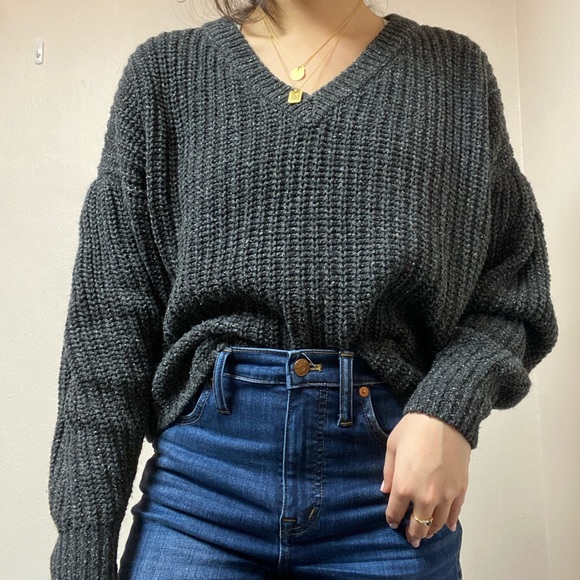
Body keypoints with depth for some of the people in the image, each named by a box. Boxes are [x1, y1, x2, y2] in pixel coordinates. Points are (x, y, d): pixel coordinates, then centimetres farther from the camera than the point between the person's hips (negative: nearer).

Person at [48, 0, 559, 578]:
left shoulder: (454, 70, 7)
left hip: (394, 487, 1)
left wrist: (450, 409, -11)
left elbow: (516, 278, 9)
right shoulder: (166, 70, 5)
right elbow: (110, 314, 0)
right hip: (202, 485, 0)